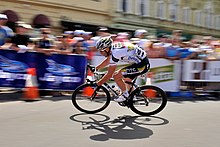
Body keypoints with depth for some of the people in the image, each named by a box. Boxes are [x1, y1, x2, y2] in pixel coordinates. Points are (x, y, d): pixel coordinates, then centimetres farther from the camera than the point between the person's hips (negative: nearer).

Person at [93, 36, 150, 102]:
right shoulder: (113, 48, 3)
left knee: (116, 76, -12)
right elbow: (108, 60, 25)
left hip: (142, 64, -10)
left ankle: (125, 95, 8)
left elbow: (109, 75, -18)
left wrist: (97, 84, -9)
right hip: (140, 61, 10)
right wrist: (96, 68, 24)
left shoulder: (115, 53, -23)